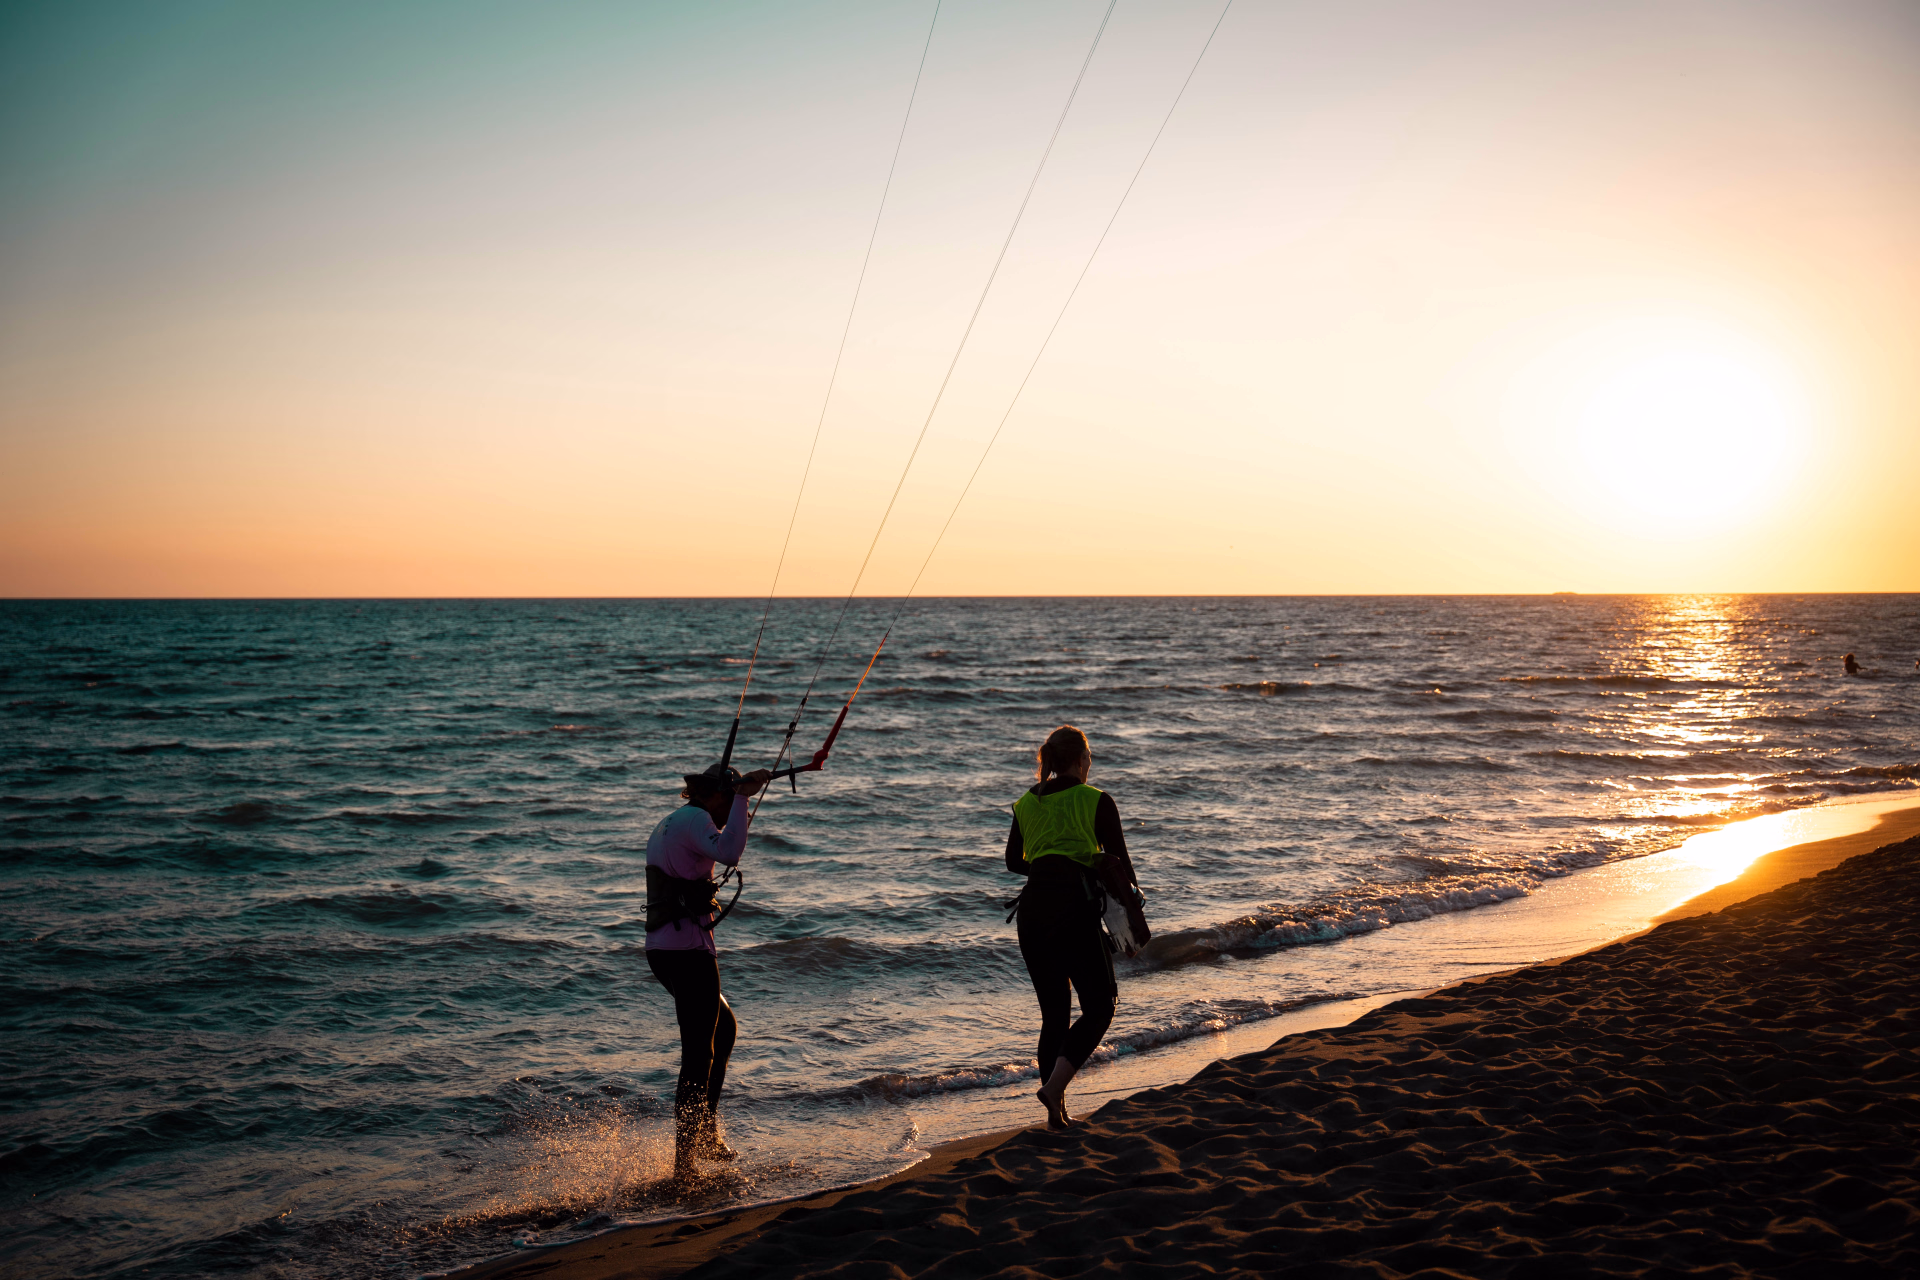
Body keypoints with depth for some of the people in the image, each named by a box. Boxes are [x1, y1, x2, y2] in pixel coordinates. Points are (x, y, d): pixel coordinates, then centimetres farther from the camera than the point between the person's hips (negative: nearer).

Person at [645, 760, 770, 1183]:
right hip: (688, 949, -10)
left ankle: (707, 1134, 26)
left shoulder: (669, 823, 19)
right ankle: (684, 1160, -3)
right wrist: (742, 796, -27)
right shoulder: (694, 819, -12)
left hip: (660, 949, 10)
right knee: (699, 1055, -4)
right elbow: (729, 853, -32)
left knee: (725, 1029, 24)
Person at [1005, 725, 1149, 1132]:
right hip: (1075, 907, -5)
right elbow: (1120, 864, -1)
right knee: (1099, 1008, 5)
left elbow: (1013, 861, 21)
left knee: (1054, 1013, 13)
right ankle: (1054, 1086, -14)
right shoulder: (1096, 801, -2)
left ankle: (1057, 1112, 14)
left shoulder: (1026, 803, 12)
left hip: (1032, 908, 5)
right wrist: (1136, 915, 8)